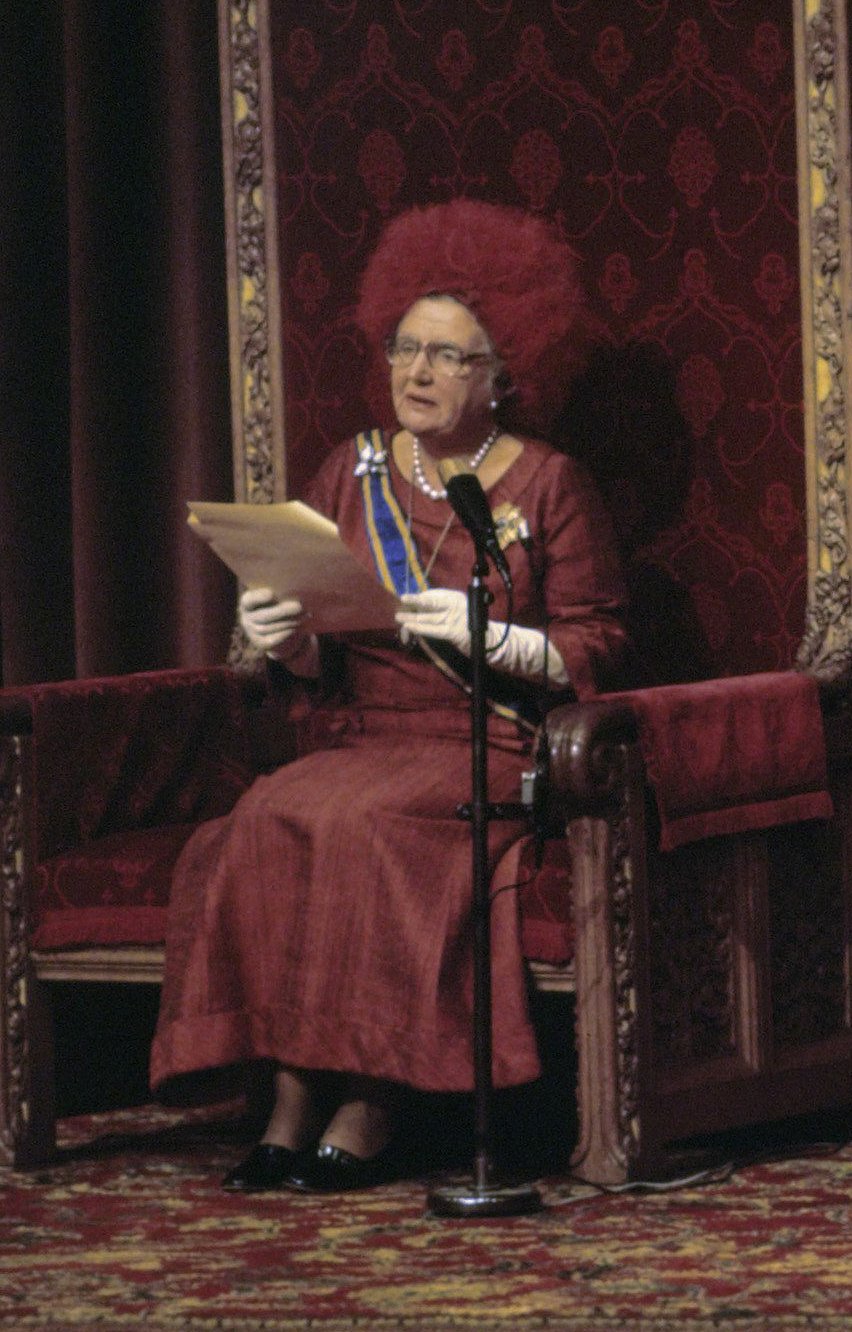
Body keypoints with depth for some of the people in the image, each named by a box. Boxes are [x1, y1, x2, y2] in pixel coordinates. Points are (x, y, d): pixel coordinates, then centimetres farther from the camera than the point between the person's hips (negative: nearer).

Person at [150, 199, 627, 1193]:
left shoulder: (546, 486, 4)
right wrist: (286, 642, -7)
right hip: (358, 739, 4)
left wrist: (490, 635, -16)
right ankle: (292, 1099, -27)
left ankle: (369, 1112, -27)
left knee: (360, 824, -33)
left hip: (489, 748, -4)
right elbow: (320, 665, 15)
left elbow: (595, 651, -1)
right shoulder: (353, 474, 15)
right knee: (269, 821, -29)